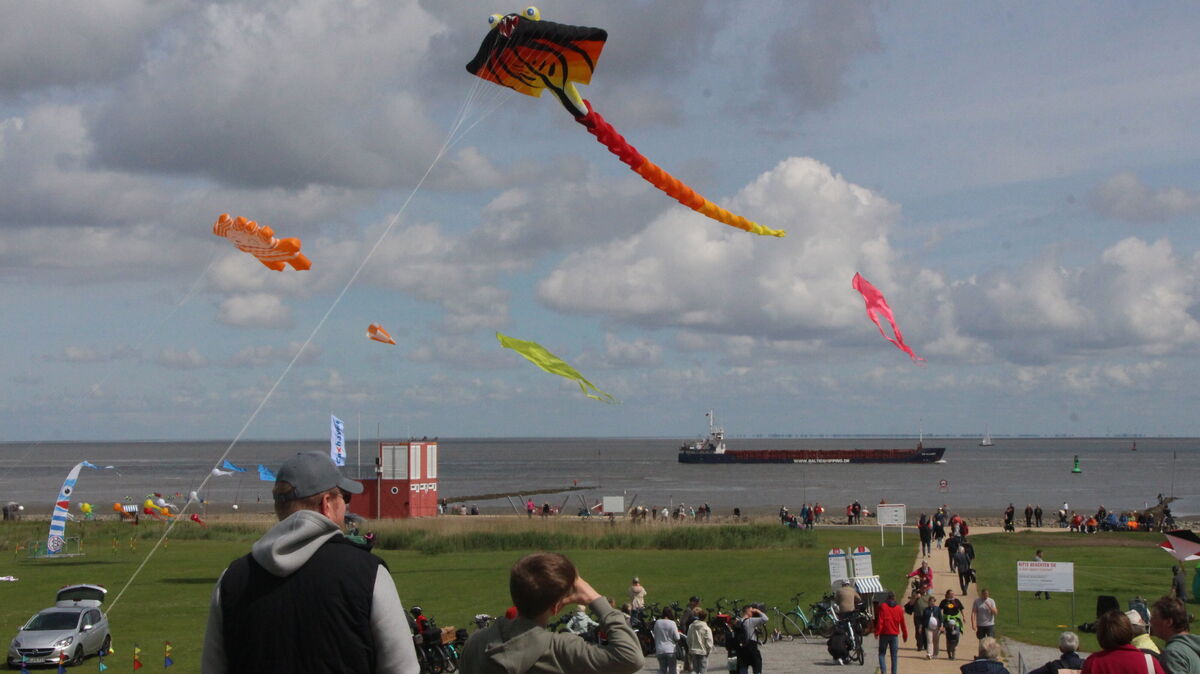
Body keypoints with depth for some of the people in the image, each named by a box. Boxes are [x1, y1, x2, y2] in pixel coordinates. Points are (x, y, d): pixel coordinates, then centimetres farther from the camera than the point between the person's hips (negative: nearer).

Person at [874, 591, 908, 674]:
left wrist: (877, 632, -6)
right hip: (895, 635, 2)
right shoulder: (899, 609, 3)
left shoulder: (882, 607, -5)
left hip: (884, 634, -2)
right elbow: (903, 624, 6)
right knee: (894, 656, 8)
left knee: (882, 653, 6)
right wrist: (905, 635, 15)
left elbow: (879, 621, -11)